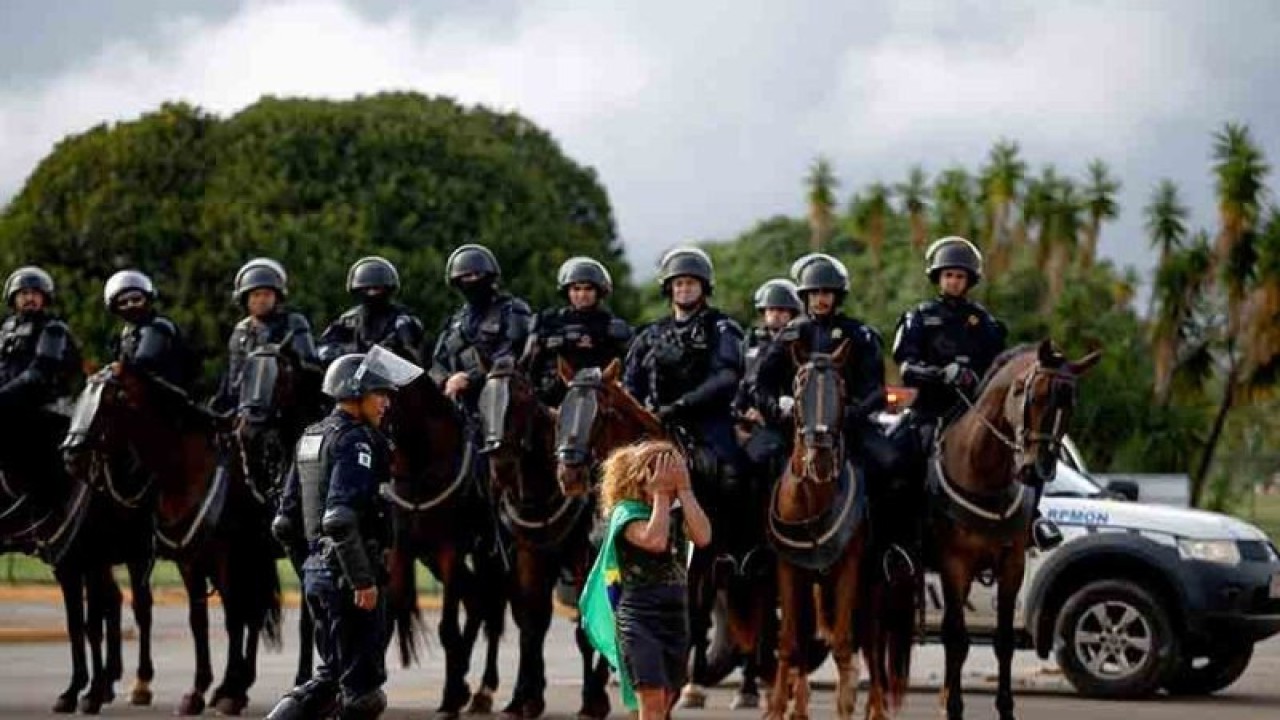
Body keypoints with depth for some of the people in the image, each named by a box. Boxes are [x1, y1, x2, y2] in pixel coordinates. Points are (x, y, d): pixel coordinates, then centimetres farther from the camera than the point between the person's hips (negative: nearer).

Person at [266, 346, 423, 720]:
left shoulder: (310, 437, 14)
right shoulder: (357, 440, -14)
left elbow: (285, 524, 16)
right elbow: (340, 518, -27)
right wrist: (363, 580, -23)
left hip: (316, 572, 9)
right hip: (346, 575, -9)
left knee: (331, 676, 19)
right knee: (361, 685, 0)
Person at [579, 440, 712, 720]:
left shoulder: (677, 515, 10)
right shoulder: (627, 513, -6)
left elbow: (703, 537, -11)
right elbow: (655, 540, -26)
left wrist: (684, 490, -9)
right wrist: (660, 494, -16)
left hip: (676, 616, 6)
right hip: (639, 620, -6)